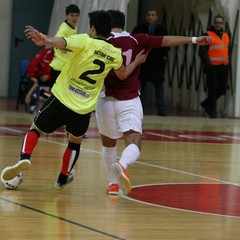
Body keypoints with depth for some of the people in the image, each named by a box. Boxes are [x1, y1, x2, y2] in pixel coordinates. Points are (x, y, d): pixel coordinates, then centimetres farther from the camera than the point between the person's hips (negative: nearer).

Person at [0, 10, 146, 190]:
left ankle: (25, 158, -14)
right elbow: (123, 75, 25)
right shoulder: (115, 54, 5)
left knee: (35, 130, 13)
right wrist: (136, 62, 41)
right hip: (84, 110, 3)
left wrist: (45, 41, -48)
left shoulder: (85, 41, -8)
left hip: (61, 100, -3)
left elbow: (62, 43, -30)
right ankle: (63, 179, 37)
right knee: (75, 142, 29)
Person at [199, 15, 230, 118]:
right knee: (213, 89, -3)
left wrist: (227, 63, 12)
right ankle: (212, 110, 7)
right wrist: (207, 64, -19)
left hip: (224, 67, 6)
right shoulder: (208, 35, -3)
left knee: (222, 88, 7)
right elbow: (202, 52, -9)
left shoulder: (226, 36, 16)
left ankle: (206, 103, 25)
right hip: (213, 67, -6)